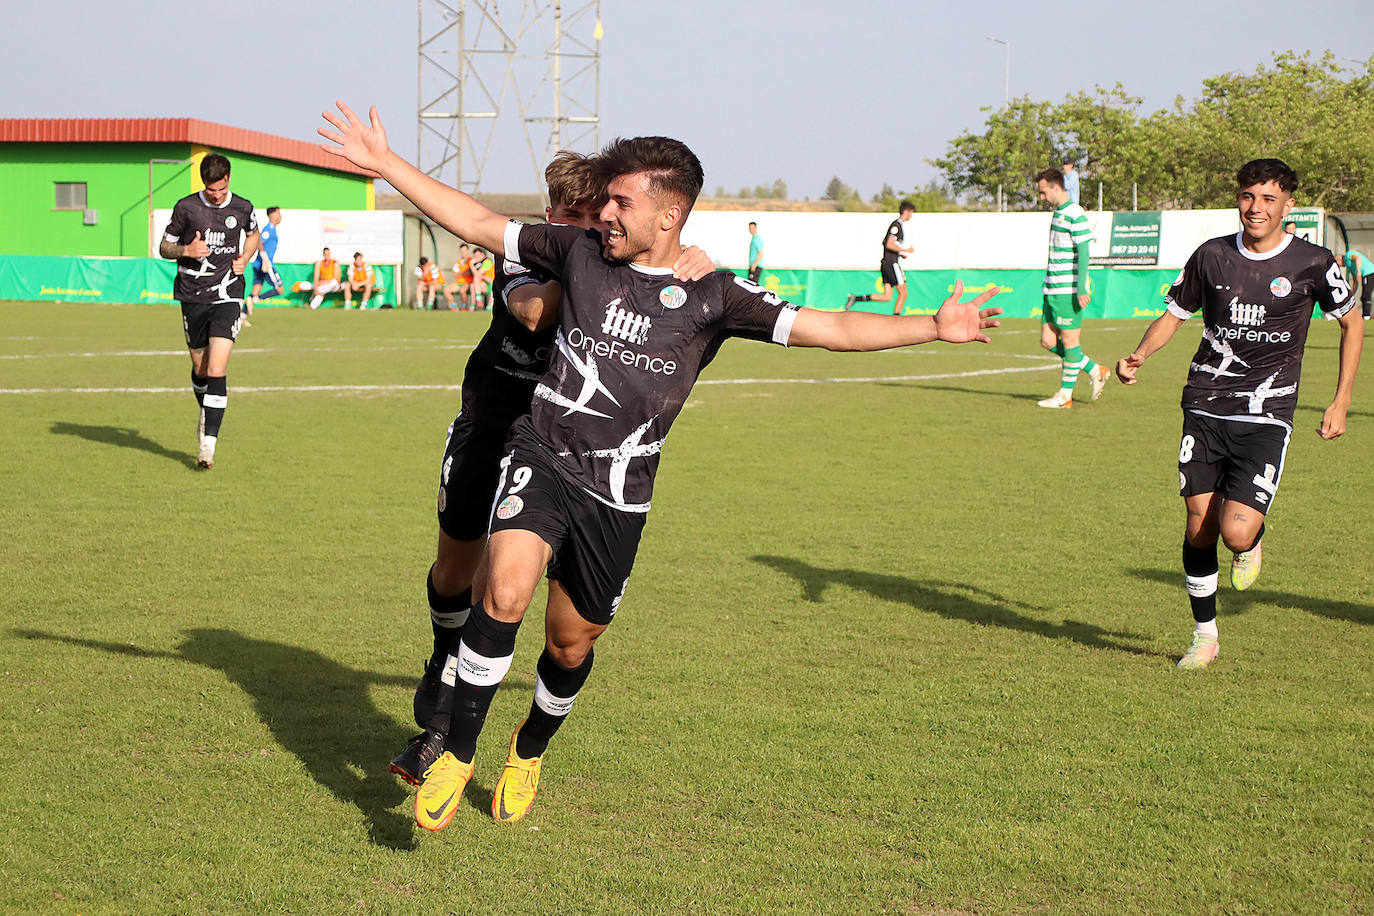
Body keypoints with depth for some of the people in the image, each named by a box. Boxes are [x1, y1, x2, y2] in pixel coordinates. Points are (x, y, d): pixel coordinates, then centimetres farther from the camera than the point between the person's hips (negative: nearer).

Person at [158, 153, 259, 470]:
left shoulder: (242, 208, 1)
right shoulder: (186, 207, -2)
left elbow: (253, 234, 24)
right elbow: (164, 247, 6)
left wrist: (245, 259, 4)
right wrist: (186, 250, -15)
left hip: (227, 297, -1)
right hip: (193, 298, 1)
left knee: (217, 370, -15)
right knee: (200, 369, 12)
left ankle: (209, 443, -17)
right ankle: (205, 413, 42)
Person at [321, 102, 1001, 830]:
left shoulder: (712, 297, -3)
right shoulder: (580, 251, 2)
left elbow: (831, 329, -6)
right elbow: (479, 224, 10)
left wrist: (933, 327, -15)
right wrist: (385, 163, 8)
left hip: (617, 495, 1)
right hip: (540, 458, 0)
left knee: (572, 641, 13)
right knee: (504, 592, -26)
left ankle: (530, 751, 45)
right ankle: (456, 755, -11)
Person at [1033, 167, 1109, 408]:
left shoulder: (1075, 215, -12)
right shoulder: (1057, 213, 17)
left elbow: (1083, 253, -16)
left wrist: (1082, 289, -20)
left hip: (1068, 289, -10)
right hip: (1052, 289, 10)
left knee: (1069, 339, -2)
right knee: (1048, 340, 7)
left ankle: (1065, 395, 5)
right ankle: (1095, 372, 19)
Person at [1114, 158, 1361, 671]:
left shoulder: (1312, 264, -3)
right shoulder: (1212, 256, 3)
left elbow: (1351, 324, 11)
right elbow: (1174, 314, 15)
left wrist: (1340, 403, 7)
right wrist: (1140, 355, -5)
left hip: (1266, 418, -2)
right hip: (1205, 411, 3)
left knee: (1237, 532, -16)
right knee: (1199, 532, 1)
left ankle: (1253, 544, 22)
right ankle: (1205, 637, 20)